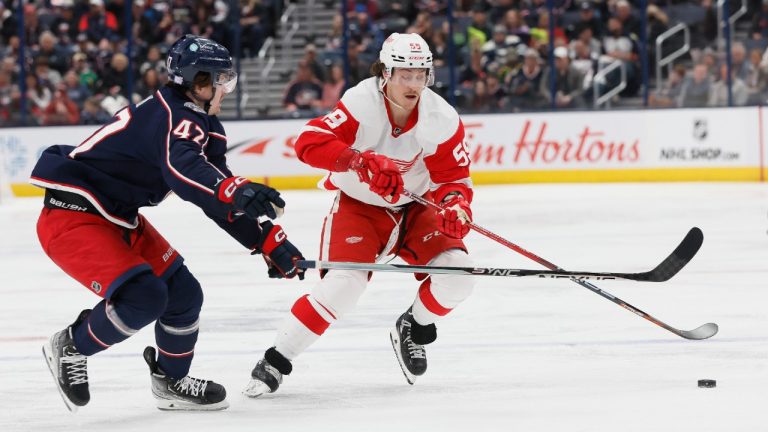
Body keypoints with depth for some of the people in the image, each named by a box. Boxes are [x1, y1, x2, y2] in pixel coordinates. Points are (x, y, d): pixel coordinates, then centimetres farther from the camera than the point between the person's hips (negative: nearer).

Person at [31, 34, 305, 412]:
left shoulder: (203, 126, 9)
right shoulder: (173, 116, -22)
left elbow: (221, 201, 15)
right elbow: (183, 168, -44)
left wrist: (269, 242, 7)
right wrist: (236, 191, -61)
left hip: (118, 218, 10)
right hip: (71, 215, -10)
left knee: (182, 293, 10)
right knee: (143, 296, -25)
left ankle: (171, 381, 31)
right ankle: (70, 348, -2)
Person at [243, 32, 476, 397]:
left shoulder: (441, 119, -16)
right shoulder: (361, 103, -26)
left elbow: (454, 179, -9)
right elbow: (309, 142, -35)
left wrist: (455, 208, -32)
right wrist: (362, 162, -48)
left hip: (414, 208, 3)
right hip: (358, 206, -3)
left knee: (456, 272, -16)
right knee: (344, 282, -24)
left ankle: (413, 329, 16)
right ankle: (276, 360, -8)